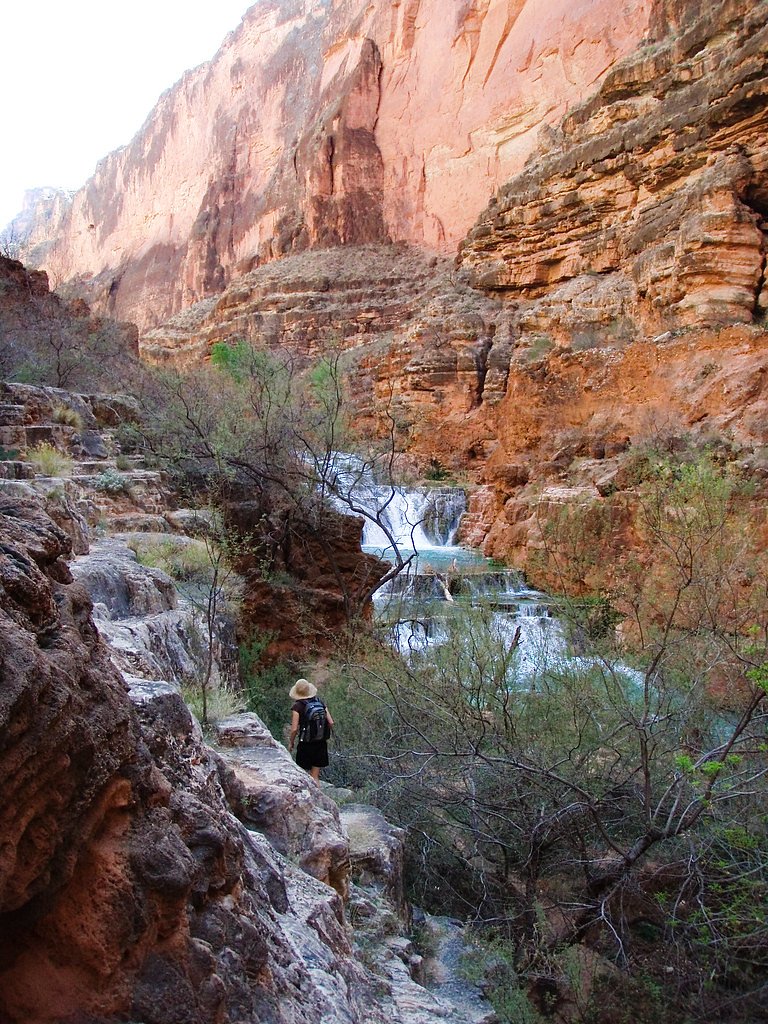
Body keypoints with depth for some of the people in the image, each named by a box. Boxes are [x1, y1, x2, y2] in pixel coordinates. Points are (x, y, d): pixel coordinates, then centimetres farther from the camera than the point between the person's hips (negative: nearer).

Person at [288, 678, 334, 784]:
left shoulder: (297, 707, -11)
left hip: (305, 744, -4)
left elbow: (294, 729, -14)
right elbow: (331, 723, 1)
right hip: (321, 743, 4)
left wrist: (291, 742, 2)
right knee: (315, 777, 13)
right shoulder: (321, 703, 2)